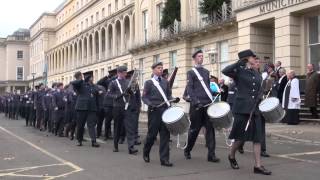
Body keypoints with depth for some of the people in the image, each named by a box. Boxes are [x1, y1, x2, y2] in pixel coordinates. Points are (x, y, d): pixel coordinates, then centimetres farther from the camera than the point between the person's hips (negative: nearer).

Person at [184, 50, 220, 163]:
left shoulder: (206, 72, 18)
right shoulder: (191, 72, 2)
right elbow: (189, 89, -7)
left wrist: (212, 99, 10)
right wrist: (196, 101, -19)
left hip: (208, 104, 4)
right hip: (197, 105, -4)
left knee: (210, 128, -2)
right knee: (195, 128, 4)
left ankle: (211, 154, -1)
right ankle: (187, 150, 24)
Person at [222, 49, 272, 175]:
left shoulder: (257, 74, 16)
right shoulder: (239, 71, -2)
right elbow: (225, 71, -20)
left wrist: (258, 98, 0)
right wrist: (241, 62, -18)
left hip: (255, 109, 6)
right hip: (242, 108, -6)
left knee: (257, 137, 1)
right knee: (240, 136, 1)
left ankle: (258, 166, 4)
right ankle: (231, 156, 27)